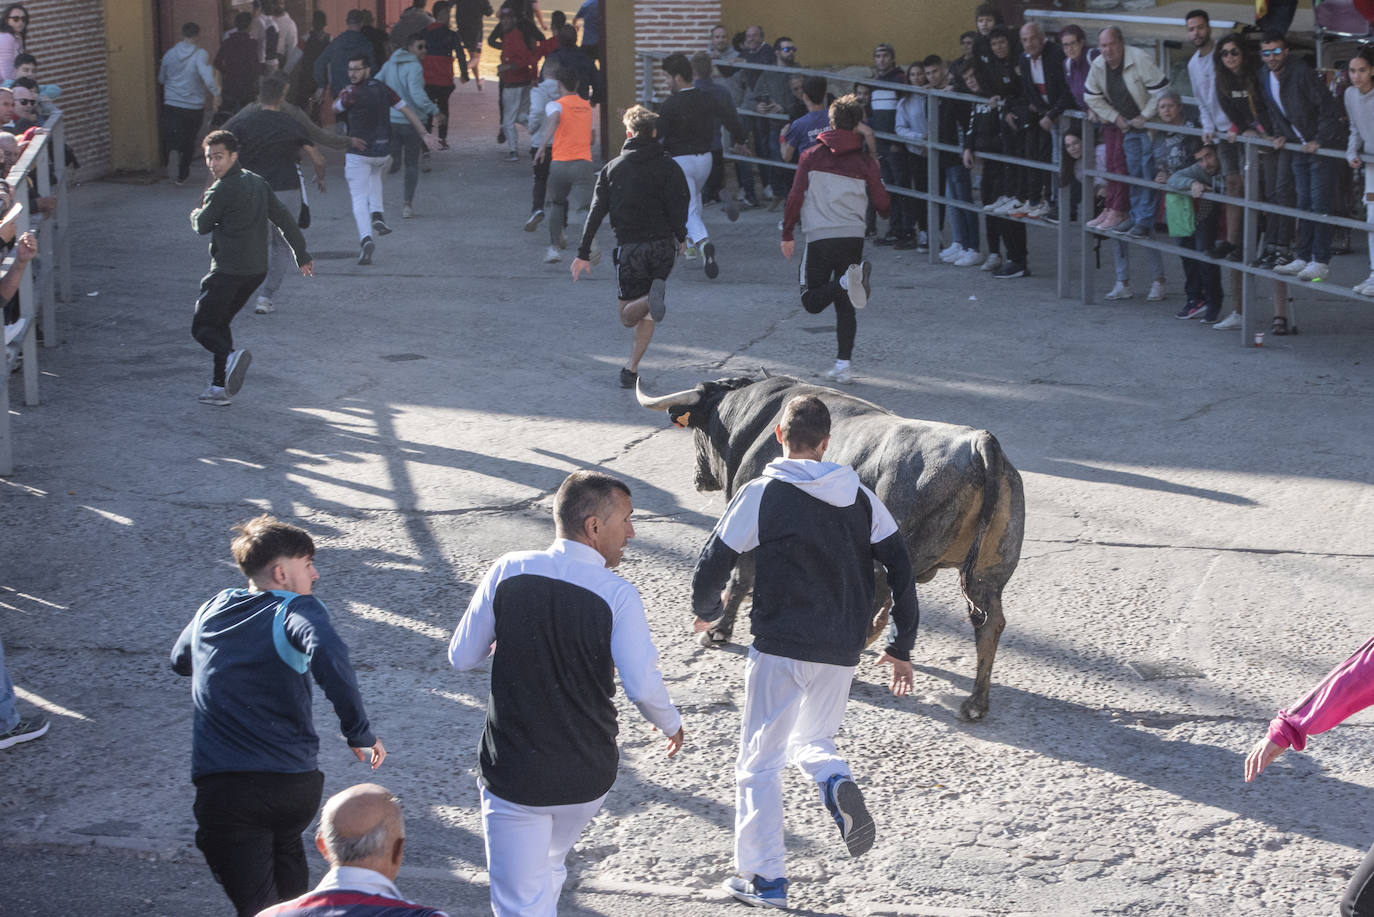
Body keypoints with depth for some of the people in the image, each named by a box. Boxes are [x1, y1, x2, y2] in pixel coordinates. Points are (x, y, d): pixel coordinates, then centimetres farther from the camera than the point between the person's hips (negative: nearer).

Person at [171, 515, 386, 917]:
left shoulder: (213, 610, 13)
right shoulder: (297, 609, -3)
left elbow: (180, 661, 35)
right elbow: (327, 653, -26)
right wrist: (359, 733, -19)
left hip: (224, 791, 1)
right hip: (295, 785, -1)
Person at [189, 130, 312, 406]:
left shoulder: (223, 189, -15)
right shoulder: (256, 183, 11)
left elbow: (202, 226, -6)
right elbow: (284, 218, 12)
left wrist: (197, 212, 18)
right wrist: (302, 255, 16)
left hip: (229, 270, -8)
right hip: (257, 269, 8)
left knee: (201, 326, -1)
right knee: (220, 322, 19)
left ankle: (230, 357, -30)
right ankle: (221, 387, 14)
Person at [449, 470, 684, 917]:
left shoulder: (509, 571, -8)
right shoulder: (617, 595, -14)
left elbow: (461, 657, -2)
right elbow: (643, 686, -18)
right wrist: (671, 724, 3)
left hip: (513, 774, -1)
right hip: (586, 777, 1)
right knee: (549, 866, 29)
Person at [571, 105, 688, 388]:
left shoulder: (613, 168, 3)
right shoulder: (668, 166, 0)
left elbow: (596, 211, 1)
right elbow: (679, 205, -4)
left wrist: (583, 253, 3)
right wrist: (680, 237, 15)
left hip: (629, 248, -1)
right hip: (662, 245, 1)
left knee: (627, 316, 5)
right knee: (648, 315, 13)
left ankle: (651, 300, -29)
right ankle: (632, 369, 4)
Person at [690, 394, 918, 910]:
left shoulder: (762, 495, -7)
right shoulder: (860, 497, 5)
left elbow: (713, 564, -5)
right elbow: (901, 569, 4)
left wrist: (707, 610, 16)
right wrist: (902, 648, 11)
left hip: (779, 649, -4)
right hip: (842, 653, 4)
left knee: (760, 762, 8)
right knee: (811, 740, 25)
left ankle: (763, 878, 9)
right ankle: (836, 783, -8)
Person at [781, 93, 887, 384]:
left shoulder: (811, 157, 3)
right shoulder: (865, 162, 5)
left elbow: (796, 197, 0)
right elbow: (882, 204, 9)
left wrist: (787, 234, 10)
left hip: (819, 237, -2)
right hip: (853, 237, 2)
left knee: (812, 301, 1)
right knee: (845, 307, 11)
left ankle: (846, 282, -29)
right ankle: (843, 364, 3)